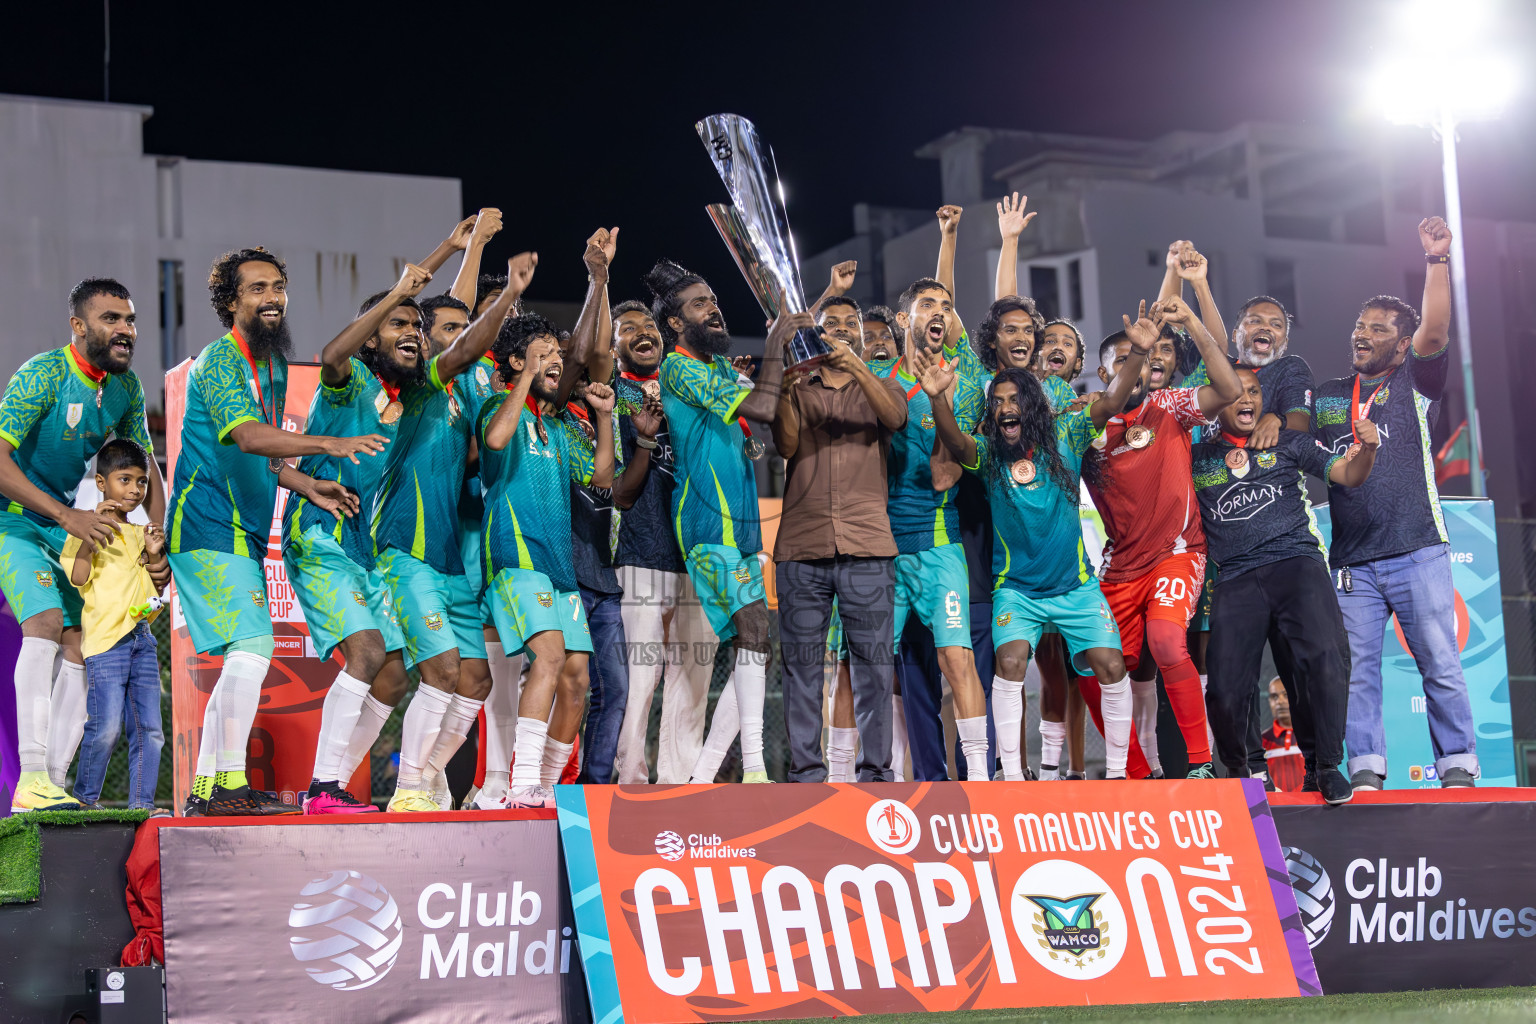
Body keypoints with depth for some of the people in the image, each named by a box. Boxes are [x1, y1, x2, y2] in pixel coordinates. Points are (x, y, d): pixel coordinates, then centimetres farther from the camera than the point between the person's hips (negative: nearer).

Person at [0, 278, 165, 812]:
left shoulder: (126, 387, 1)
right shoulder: (43, 374, -19)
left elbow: (148, 469, 11)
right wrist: (66, 515, -31)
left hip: (74, 527, 7)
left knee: (82, 642, -3)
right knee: (46, 622, -25)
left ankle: (55, 780, 2)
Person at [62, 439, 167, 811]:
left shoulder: (139, 534, 20)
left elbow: (157, 588, 25)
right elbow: (78, 576, -15)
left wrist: (155, 555, 7)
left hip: (142, 637, 7)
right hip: (106, 639, -7)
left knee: (149, 728, 2)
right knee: (106, 727, -11)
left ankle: (142, 801, 6)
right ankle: (84, 797, 5)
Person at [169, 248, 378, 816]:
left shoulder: (273, 368, 18)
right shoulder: (219, 360, -11)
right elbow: (247, 435, -29)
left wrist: (310, 487, 8)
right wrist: (330, 444, -40)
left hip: (245, 533, 9)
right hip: (207, 526, -9)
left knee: (240, 661, 8)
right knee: (252, 645, -19)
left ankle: (204, 789, 13)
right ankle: (232, 783, -18)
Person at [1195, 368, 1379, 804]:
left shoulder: (1288, 444, 16)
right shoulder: (1196, 456, 18)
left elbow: (1349, 474, 11)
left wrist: (1367, 446, -8)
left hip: (1296, 560, -1)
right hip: (1236, 578, 1)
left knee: (1324, 656, -25)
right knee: (1225, 689, -7)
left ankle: (1324, 767, -11)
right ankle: (1236, 773, 19)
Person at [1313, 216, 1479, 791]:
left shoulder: (1414, 382, 8)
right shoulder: (1325, 397, 18)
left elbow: (1436, 330, -8)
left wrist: (1437, 260, -16)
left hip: (1417, 550, -3)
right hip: (1352, 562, 3)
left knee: (1441, 665, -3)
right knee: (1356, 671, -1)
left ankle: (1459, 769, 2)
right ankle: (1366, 774, 2)